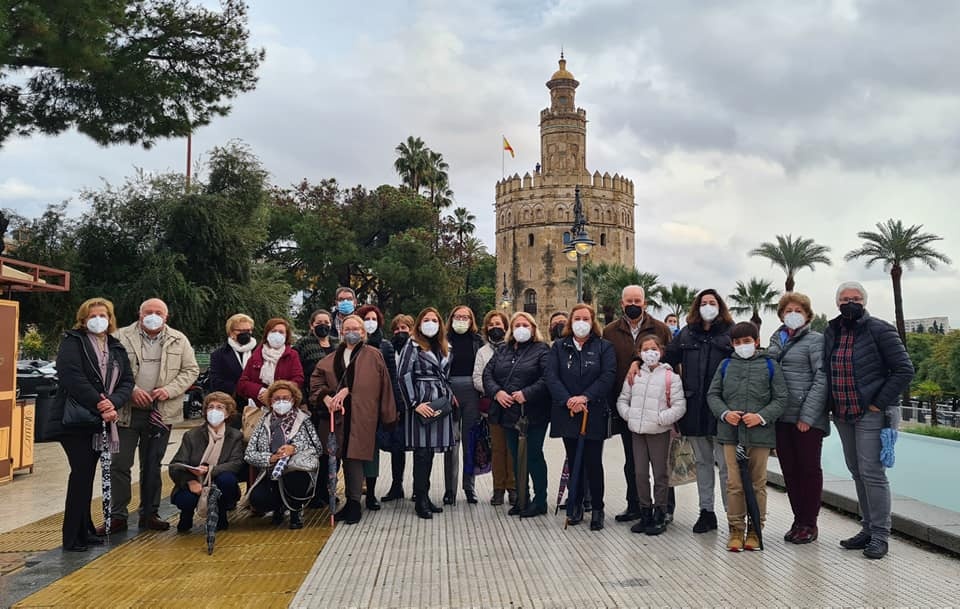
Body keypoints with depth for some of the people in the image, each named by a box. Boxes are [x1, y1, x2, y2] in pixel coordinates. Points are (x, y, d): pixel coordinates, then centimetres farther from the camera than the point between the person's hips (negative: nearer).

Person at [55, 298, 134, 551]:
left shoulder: (116, 348, 12)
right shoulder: (72, 343, -5)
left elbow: (127, 381, 4)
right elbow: (73, 378, -18)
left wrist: (113, 403, -15)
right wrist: (99, 405, -21)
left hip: (101, 421, 6)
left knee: (88, 474, 12)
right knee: (82, 472, -9)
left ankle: (84, 530, 20)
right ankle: (72, 536, 0)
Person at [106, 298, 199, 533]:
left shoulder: (179, 341, 6)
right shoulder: (122, 337, 0)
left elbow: (191, 370, 5)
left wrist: (169, 390, -9)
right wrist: (131, 390, -17)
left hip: (161, 413, 2)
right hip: (127, 411, -2)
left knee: (152, 465, 11)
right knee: (120, 464, 0)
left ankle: (149, 514, 20)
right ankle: (118, 515, 10)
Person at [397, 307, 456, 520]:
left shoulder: (444, 348, 17)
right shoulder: (412, 345, -3)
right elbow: (404, 375, -11)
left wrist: (450, 396, 11)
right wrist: (414, 404, -15)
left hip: (440, 404, 6)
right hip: (422, 405, -6)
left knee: (430, 451, 9)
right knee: (422, 452, -6)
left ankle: (424, 496, 17)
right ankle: (420, 500, 0)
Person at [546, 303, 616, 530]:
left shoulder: (604, 347, 4)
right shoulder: (559, 347, 8)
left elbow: (608, 376, -8)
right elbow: (551, 376, -3)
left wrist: (585, 398, -18)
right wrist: (568, 400, -17)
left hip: (594, 414, -2)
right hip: (567, 413, 2)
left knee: (593, 462, -2)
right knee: (573, 461, 10)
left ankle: (597, 509, 10)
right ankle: (576, 505, 20)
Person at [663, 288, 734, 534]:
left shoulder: (731, 332, 0)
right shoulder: (686, 334, 13)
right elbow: (667, 358, 18)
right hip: (694, 407, 4)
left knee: (725, 463, -1)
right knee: (702, 461, 13)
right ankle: (706, 512, 22)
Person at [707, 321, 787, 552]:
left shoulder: (769, 366, 3)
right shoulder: (726, 365, 8)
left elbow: (780, 398, 1)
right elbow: (713, 394, 10)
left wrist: (761, 416, -12)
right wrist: (724, 413, -8)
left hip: (759, 434, -1)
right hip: (731, 433, 1)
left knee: (757, 484, 8)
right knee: (734, 484, 3)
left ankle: (755, 530, 20)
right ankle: (736, 529, 13)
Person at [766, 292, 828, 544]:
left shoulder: (815, 340, -3)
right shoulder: (775, 341, 14)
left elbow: (821, 379, -10)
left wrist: (808, 415, -16)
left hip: (807, 419, -5)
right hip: (781, 417, 5)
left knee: (809, 469, 4)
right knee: (789, 470, 10)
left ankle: (809, 523, 14)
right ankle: (798, 520, 22)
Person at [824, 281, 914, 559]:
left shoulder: (880, 330, -8)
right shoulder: (831, 332, 10)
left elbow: (904, 370, -10)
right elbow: (826, 371, 21)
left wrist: (880, 403, -14)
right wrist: (831, 404, 10)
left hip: (871, 414, -6)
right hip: (843, 416, 7)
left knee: (871, 472, -7)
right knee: (857, 473, 12)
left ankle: (880, 536, 1)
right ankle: (868, 529, 23)